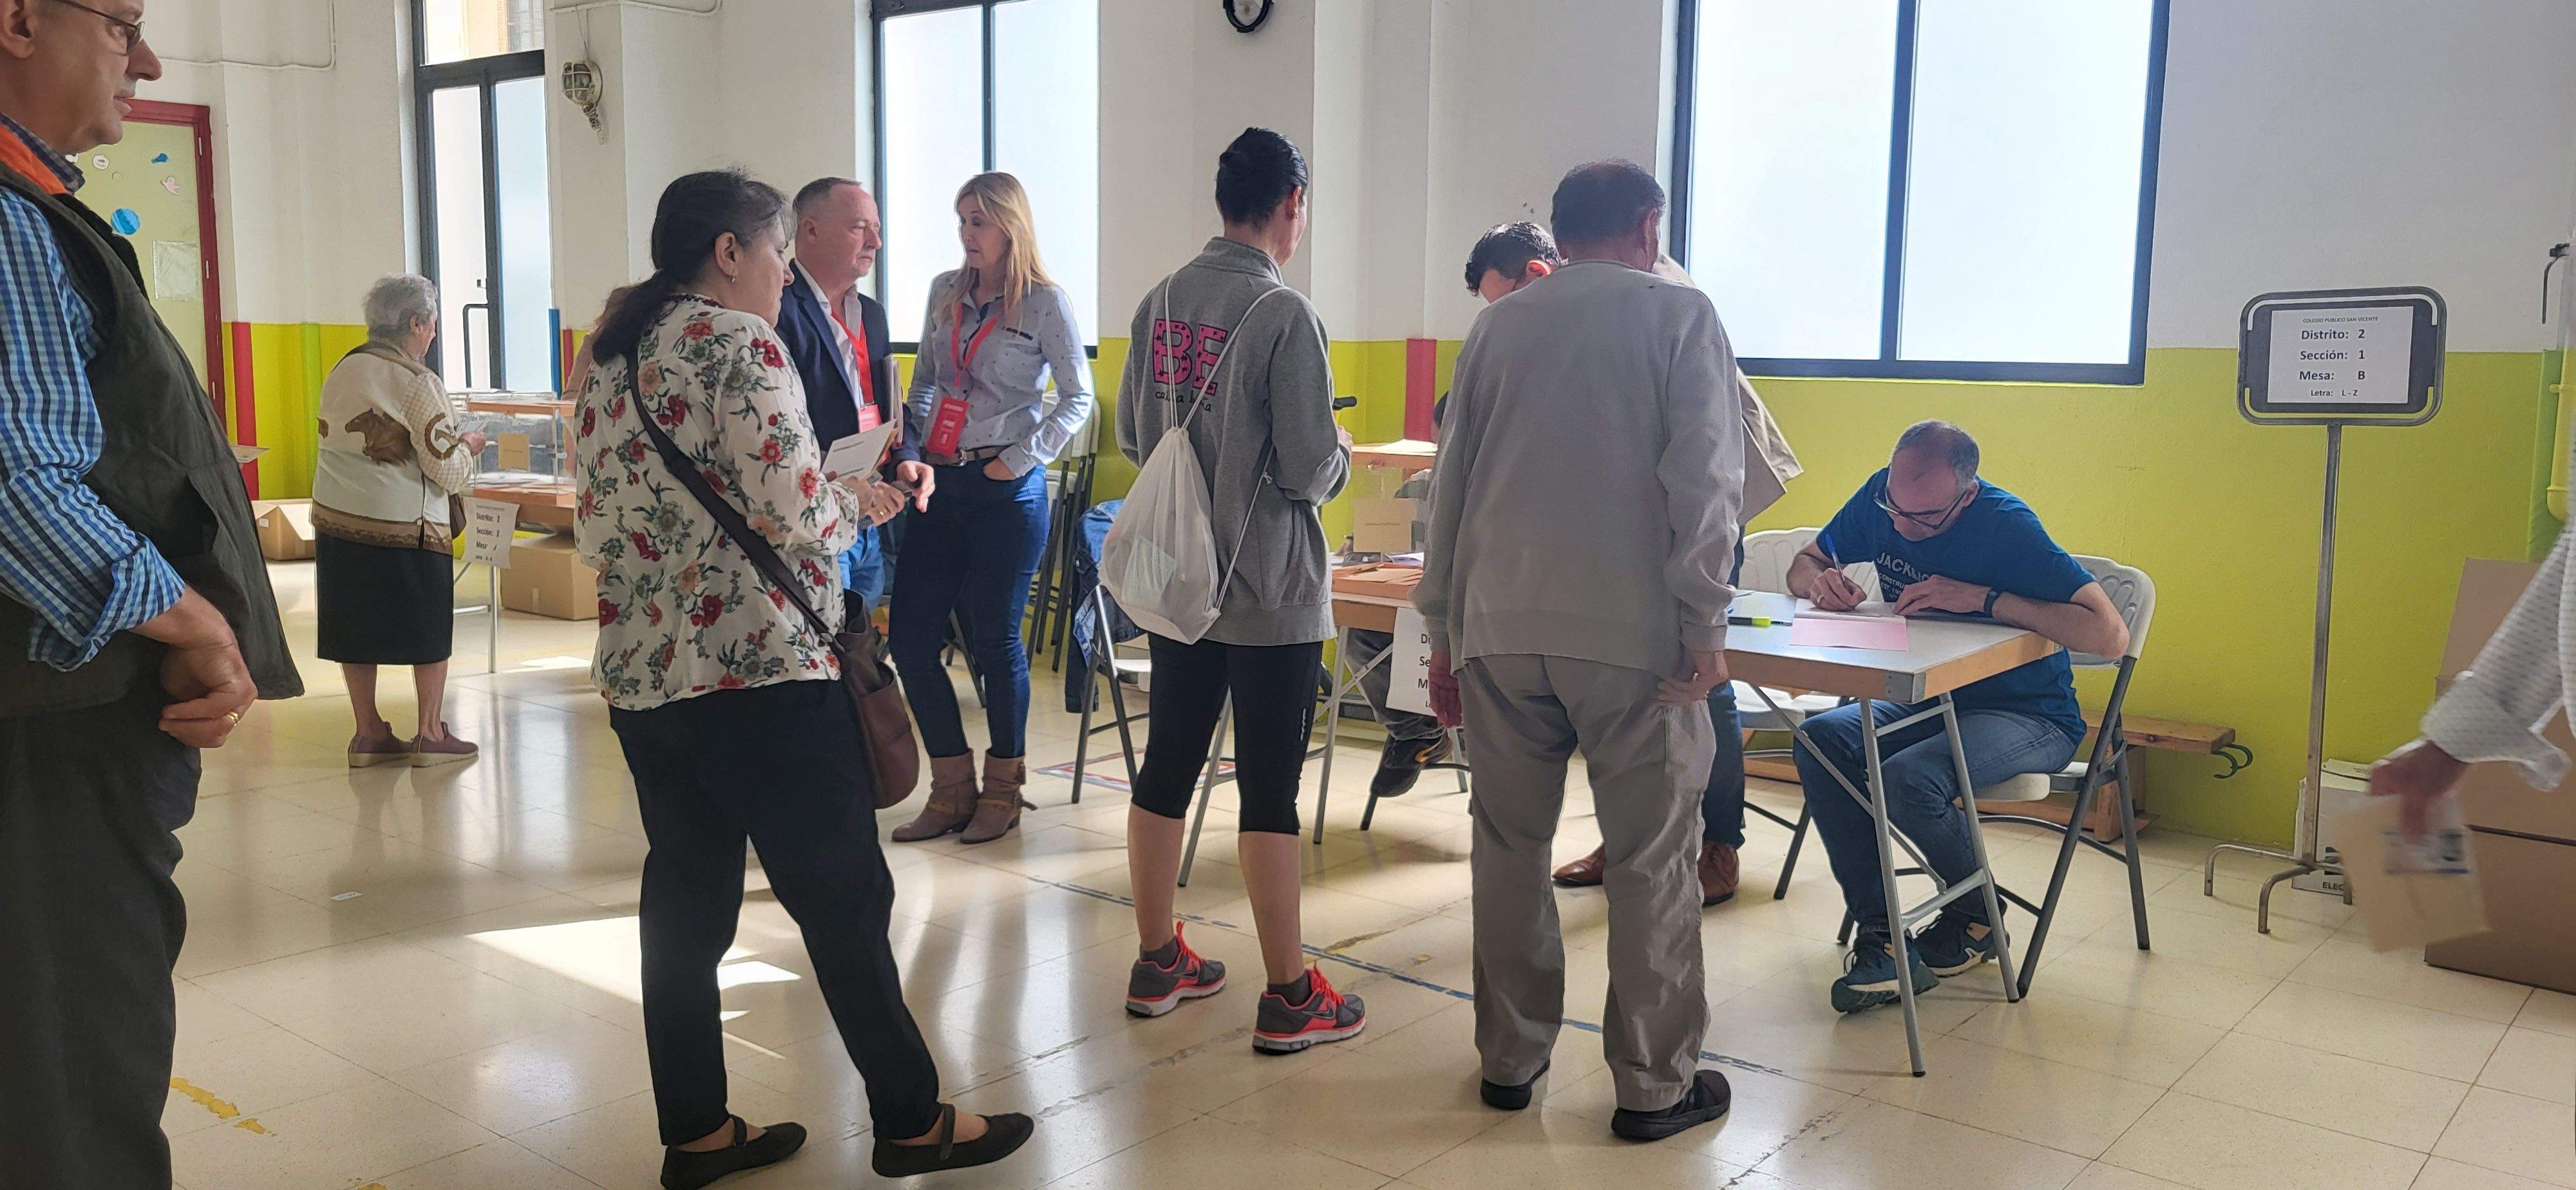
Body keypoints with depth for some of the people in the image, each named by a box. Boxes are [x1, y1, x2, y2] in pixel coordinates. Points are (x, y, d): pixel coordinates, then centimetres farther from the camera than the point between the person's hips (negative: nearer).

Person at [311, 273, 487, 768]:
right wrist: (468, 446, 7)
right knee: (430, 630, 7)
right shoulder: (416, 383, -13)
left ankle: (369, 732, 21)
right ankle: (430, 734, 13)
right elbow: (448, 472, -14)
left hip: (336, 519, 7)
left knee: (357, 626, 14)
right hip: (403, 526, -7)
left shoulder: (341, 371, 8)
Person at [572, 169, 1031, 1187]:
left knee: (684, 900, 13)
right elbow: (793, 521, -18)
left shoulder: (610, 356, 13)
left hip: (638, 674, 8)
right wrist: (856, 503, 1)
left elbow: (594, 529, 16)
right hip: (759, 676, -8)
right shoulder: (739, 343, -11)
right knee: (845, 897, 3)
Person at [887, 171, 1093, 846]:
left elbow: (1078, 398, -4)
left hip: (1006, 490, -6)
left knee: (995, 639, 1)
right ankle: (952, 790, 16)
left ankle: (1002, 790, 18)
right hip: (938, 484, 6)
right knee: (910, 638, 2)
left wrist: (1021, 459, -11)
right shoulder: (944, 292, 12)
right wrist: (909, 440, 6)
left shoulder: (1046, 303, -4)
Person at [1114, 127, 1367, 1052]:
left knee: (1167, 767, 14)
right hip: (1270, 594, -6)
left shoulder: (1159, 304, 4)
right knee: (1269, 791, 0)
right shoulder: (1284, 314, -16)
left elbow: (1131, 435, 12)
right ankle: (1289, 997, 10)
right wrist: (1341, 454, 4)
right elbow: (1309, 471, -17)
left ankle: (1157, 962, 28)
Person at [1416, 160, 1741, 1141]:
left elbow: (1451, 482, 13)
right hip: (1629, 629, -4)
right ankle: (1654, 1085, 13)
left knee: (1508, 844, 13)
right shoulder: (1680, 316, 3)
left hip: (1498, 626, 4)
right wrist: (1707, 627, -7)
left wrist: (1442, 628, 17)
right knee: (1650, 858, 5)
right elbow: (1702, 478, -9)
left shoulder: (1499, 325, 13)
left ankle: (1510, 1060, 23)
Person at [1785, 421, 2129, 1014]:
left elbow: (2110, 635, -29)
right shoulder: (1881, 495, -5)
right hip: (1929, 699, 6)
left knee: (1908, 778, -33)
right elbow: (1804, 564, 9)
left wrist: (1984, 598, -31)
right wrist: (1821, 581, -16)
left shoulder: (2008, 526, -22)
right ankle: (1876, 933, -15)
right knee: (1822, 740, -22)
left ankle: (1977, 917, -1)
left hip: (2028, 716, -6)